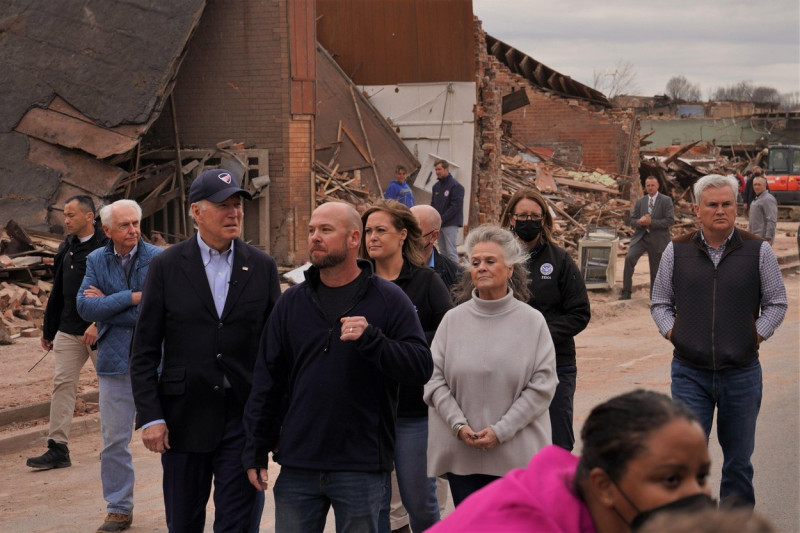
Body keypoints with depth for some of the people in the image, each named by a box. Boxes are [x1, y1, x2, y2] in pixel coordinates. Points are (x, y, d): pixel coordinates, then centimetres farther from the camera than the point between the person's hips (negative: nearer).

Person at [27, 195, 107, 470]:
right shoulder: (67, 247, 11)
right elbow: (58, 291, 17)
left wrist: (98, 324, -23)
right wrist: (48, 329, 19)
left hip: (99, 330, -6)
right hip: (68, 329, 6)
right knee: (62, 384, 0)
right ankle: (58, 448, 0)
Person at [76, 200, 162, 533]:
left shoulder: (158, 259, -7)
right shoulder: (96, 261, 4)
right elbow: (85, 307, -9)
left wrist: (108, 305, -12)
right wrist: (132, 297, -16)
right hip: (115, 361, 3)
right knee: (114, 440, 7)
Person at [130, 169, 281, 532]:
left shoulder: (262, 267, 3)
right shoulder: (166, 267, -1)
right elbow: (144, 352, -1)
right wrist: (149, 416, -8)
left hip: (243, 418, 0)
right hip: (183, 418, 0)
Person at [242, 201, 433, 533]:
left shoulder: (388, 299, -1)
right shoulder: (291, 302, 9)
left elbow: (421, 366, -9)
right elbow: (268, 381, 11)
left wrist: (371, 338, -23)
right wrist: (256, 451, 8)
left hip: (361, 468, -3)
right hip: (298, 466, 3)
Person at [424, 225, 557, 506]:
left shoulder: (532, 321, 0)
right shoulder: (453, 320, 5)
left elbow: (542, 385, -4)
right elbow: (434, 379, 3)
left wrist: (500, 431, -10)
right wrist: (459, 425, -9)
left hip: (517, 453, -2)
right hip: (460, 454, 2)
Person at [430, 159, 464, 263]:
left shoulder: (455, 186, -9)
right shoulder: (436, 186, 13)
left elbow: (456, 207, -15)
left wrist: (442, 219, -16)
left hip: (450, 224, -7)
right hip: (438, 224, 7)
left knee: (451, 252, -9)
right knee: (443, 251, 10)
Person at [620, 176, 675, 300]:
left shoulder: (666, 201, -1)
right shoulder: (640, 201, 11)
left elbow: (670, 220, -10)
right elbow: (632, 221, 11)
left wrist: (651, 222, -18)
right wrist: (640, 222, -13)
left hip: (657, 239, -2)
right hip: (640, 237, 2)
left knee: (656, 269, 5)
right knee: (629, 258, -22)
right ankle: (626, 292, -18)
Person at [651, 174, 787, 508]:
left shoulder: (758, 251, 1)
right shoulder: (677, 251, 4)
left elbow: (776, 303, 8)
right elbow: (660, 302, 13)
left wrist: (757, 335, -3)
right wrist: (671, 332, -1)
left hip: (742, 371, 0)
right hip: (689, 371, 0)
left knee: (738, 458, 11)